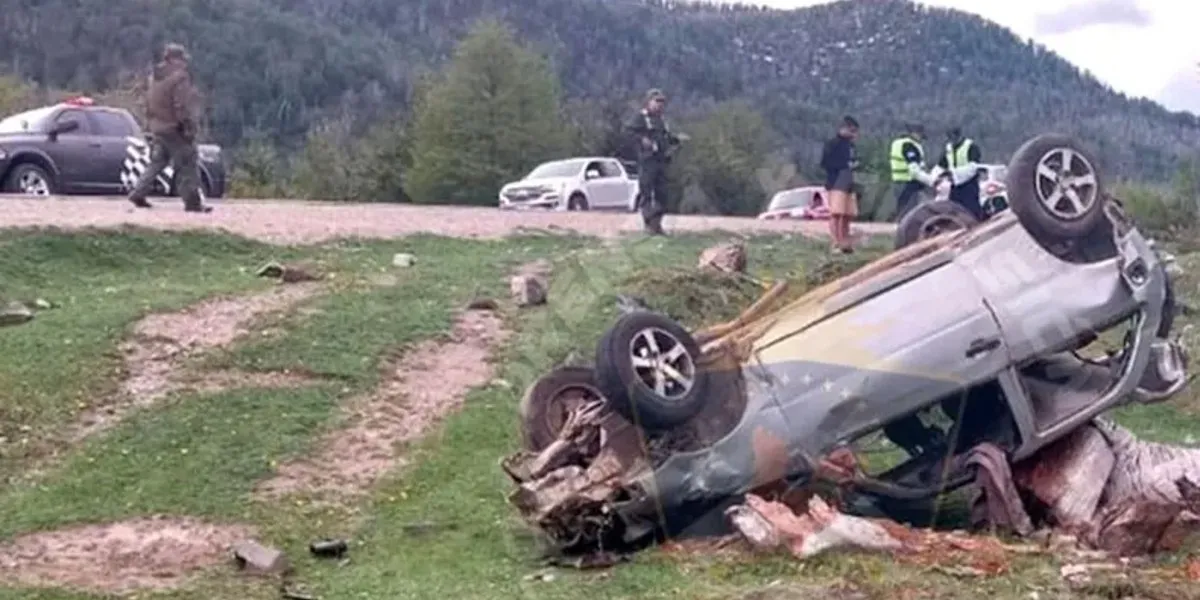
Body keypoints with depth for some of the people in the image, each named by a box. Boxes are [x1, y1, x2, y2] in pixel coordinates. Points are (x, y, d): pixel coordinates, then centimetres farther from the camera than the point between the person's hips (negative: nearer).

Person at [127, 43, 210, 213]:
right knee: (187, 165, -4)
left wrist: (151, 125, 23)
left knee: (157, 162, 18)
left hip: (157, 129, 9)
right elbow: (183, 106, -19)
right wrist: (189, 127, -17)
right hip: (175, 129, -9)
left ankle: (138, 193, 13)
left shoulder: (155, 77, 15)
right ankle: (192, 202, -5)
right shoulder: (179, 77, -14)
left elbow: (149, 104, 19)